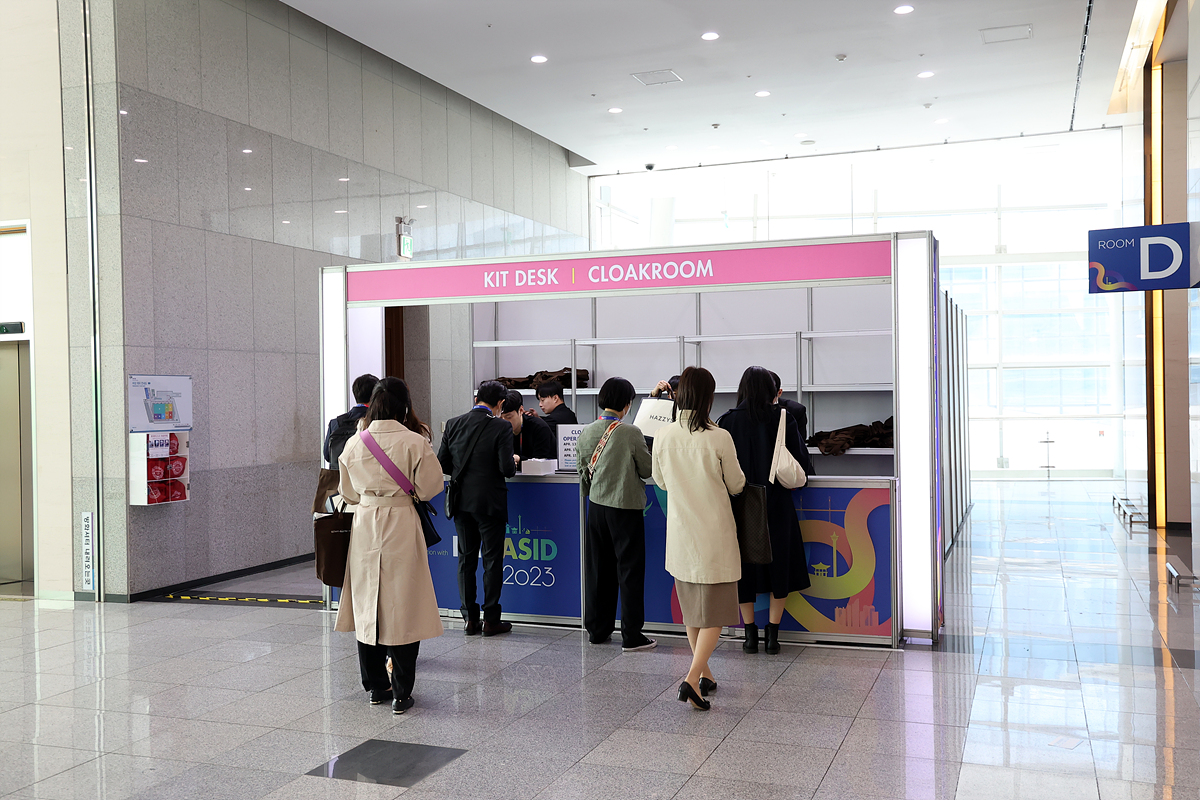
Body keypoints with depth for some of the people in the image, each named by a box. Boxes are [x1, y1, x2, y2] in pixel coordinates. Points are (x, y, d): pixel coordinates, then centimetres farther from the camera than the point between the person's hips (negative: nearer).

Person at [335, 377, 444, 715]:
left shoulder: (354, 443, 0)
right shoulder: (414, 442, -11)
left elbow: (348, 493, 9)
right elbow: (430, 487, -5)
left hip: (364, 526, 3)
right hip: (401, 526, -3)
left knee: (367, 605, 14)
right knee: (401, 607, 3)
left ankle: (375, 686, 24)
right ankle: (401, 694, 7)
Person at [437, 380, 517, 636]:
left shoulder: (453, 424, 1)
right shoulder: (501, 427, -12)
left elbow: (442, 463, 3)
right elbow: (507, 469, -17)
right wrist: (513, 461, 5)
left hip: (461, 500, 4)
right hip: (490, 501, -4)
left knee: (466, 559, 12)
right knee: (492, 560, 5)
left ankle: (470, 618, 16)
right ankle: (491, 620, 9)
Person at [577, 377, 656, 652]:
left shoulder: (587, 432, 0)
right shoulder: (631, 432, -15)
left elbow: (584, 471, 10)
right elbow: (647, 469, -6)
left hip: (596, 506, 5)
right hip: (625, 506, -5)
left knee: (598, 568, 14)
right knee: (630, 570, 2)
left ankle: (597, 629, 23)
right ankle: (631, 636, 4)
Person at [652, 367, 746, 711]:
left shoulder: (663, 437, -6)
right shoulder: (719, 438, -16)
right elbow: (736, 485, -3)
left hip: (680, 532, 4)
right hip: (714, 533, -4)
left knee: (692, 607, 18)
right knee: (714, 609, 4)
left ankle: (704, 674, 29)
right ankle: (693, 678, -10)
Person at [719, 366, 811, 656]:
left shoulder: (728, 421, -7)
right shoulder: (782, 419, -6)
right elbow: (800, 458, -1)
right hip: (776, 503, 0)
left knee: (744, 565, 11)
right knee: (779, 563, 11)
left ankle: (750, 634, 16)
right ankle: (773, 634, 11)